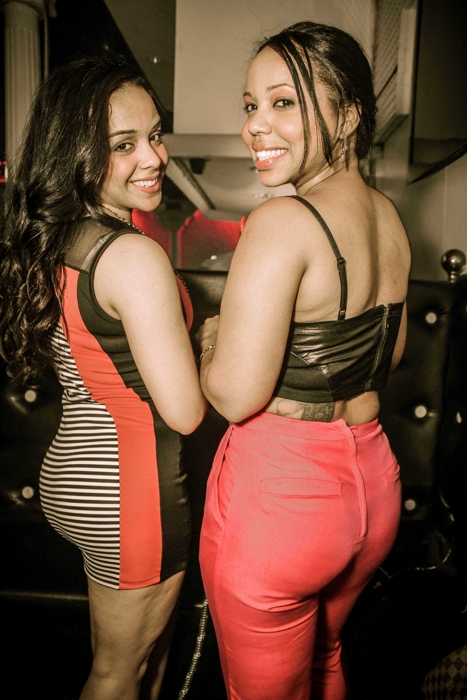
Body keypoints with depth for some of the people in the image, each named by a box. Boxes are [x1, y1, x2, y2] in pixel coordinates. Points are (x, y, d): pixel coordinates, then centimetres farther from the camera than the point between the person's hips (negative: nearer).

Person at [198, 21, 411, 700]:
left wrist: (211, 340, -3)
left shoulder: (282, 220, -22)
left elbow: (235, 395, -23)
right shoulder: (388, 215, 4)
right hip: (371, 479, 8)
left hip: (278, 493, -8)